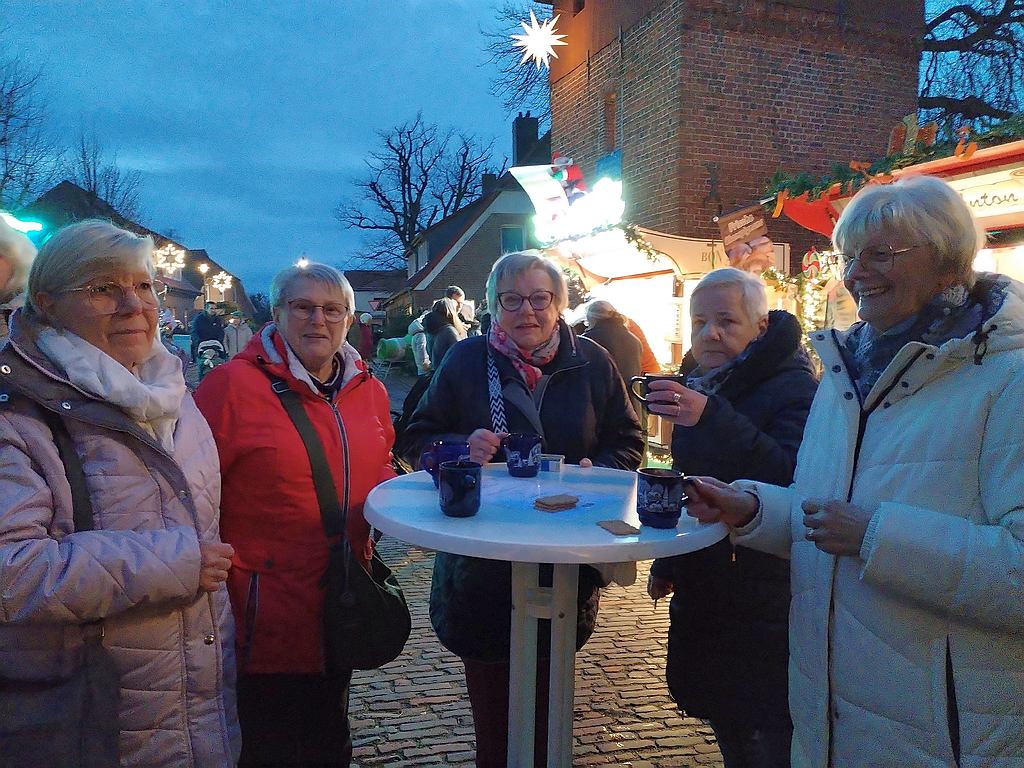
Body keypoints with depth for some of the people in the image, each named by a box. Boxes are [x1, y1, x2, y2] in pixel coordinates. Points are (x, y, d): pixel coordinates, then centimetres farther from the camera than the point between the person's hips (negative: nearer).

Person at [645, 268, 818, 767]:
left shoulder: (794, 389, -15)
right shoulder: (702, 386, 11)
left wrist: (714, 419, -38)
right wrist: (666, 562, 21)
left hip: (763, 604, -8)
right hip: (702, 590, 8)